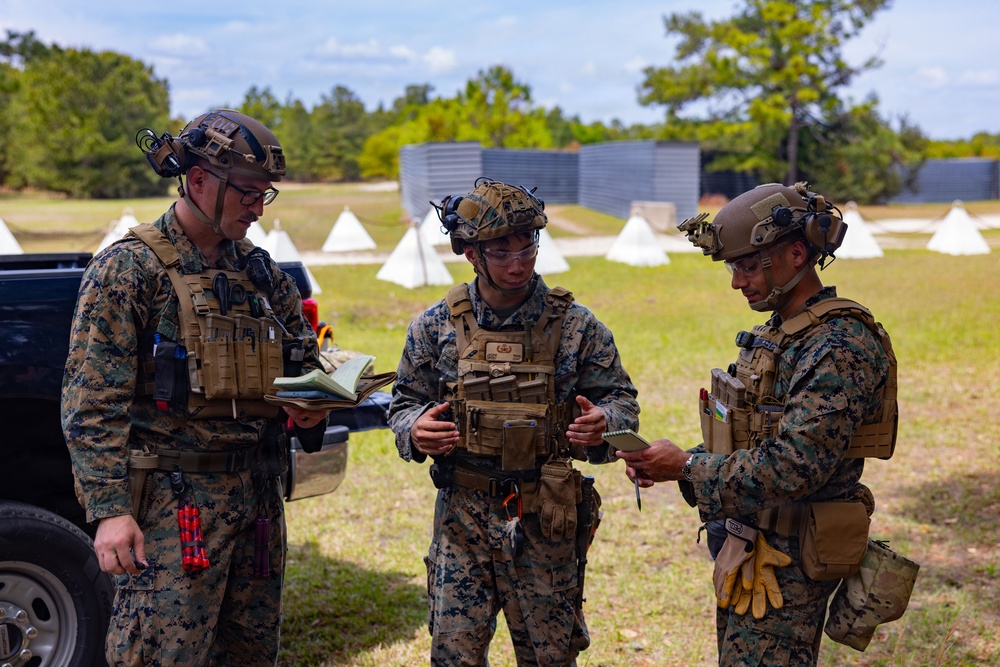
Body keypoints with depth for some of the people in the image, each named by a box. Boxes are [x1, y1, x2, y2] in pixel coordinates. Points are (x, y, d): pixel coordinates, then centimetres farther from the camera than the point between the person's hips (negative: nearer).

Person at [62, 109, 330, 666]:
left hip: (259, 493, 7)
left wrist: (314, 408, -1)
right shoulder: (130, 268, -7)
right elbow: (93, 403, -11)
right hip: (174, 496, -6)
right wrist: (110, 509, -18)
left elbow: (306, 363, 23)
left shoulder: (261, 272, 12)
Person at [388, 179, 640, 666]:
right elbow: (404, 403, 8)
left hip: (544, 520, 0)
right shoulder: (435, 327, 0)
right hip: (462, 515, 1)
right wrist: (415, 430, -15)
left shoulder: (576, 326, -2)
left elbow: (621, 399, 3)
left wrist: (604, 424, -20)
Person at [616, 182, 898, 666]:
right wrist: (666, 464, 1)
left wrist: (686, 467, -20)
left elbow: (794, 467, -28)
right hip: (745, 552, 9)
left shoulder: (841, 345, -20)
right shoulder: (778, 334, 11)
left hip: (787, 563, -9)